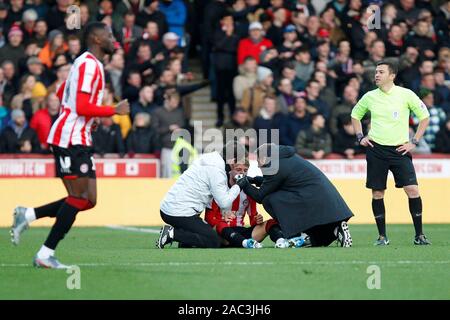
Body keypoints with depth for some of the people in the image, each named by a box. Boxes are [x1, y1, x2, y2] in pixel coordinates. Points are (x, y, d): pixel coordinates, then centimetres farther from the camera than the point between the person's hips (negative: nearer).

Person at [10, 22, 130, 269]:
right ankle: (45, 255, -8)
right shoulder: (89, 64, -13)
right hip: (70, 139, -10)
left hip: (79, 141, 10)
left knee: (87, 200, 6)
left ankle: (27, 215, 8)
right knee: (80, 197, -10)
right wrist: (115, 111, -12)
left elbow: (61, 94, 30)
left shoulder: (87, 63, 19)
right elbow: (83, 108, -20)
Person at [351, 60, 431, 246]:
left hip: (400, 150, -2)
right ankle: (382, 236, 11)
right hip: (376, 150, 2)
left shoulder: (405, 94, -2)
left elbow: (425, 117, 6)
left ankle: (419, 235, -2)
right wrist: (360, 137, 10)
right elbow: (355, 115, 23)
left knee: (412, 190, -12)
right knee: (377, 193, 1)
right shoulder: (369, 97, 5)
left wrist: (414, 142, 0)